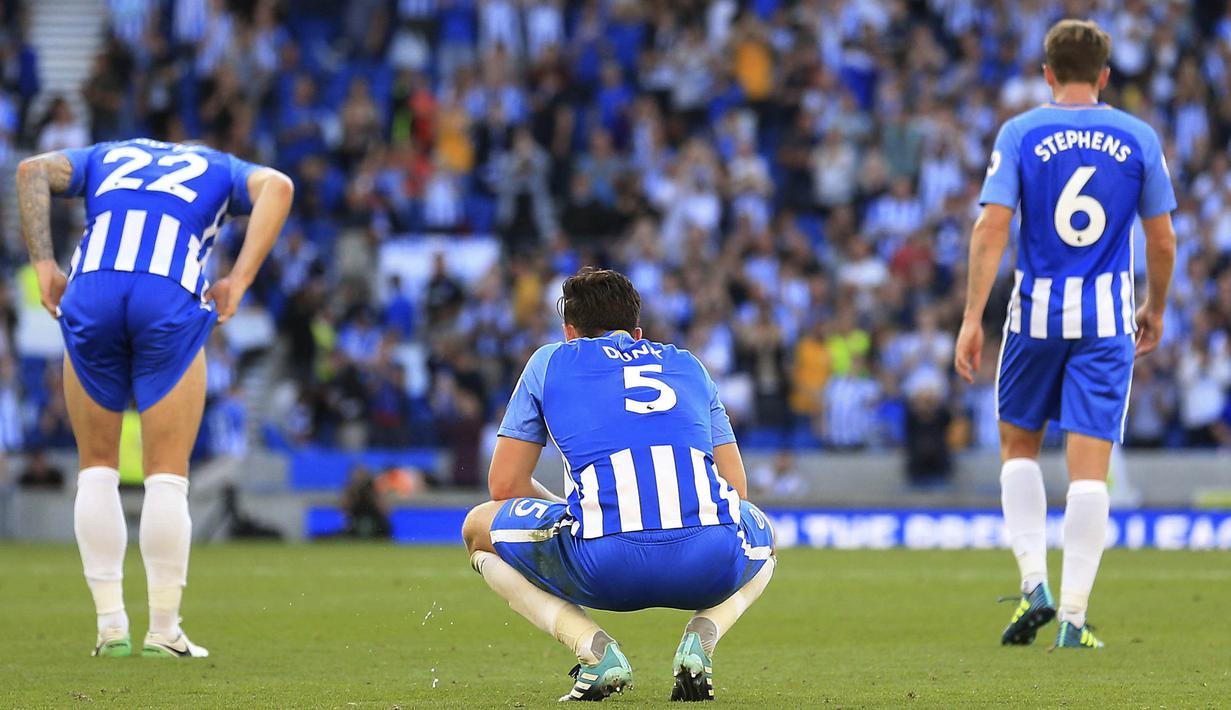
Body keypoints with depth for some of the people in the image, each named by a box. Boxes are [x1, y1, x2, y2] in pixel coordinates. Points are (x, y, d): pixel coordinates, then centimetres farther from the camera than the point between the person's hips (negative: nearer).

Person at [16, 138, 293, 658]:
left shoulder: (103, 157, 32)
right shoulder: (220, 169, 28)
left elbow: (34, 170, 12)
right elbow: (277, 187, 5)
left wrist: (43, 264, 5)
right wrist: (239, 281, -1)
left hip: (90, 298, 1)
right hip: (172, 303, -1)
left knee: (98, 469, 15)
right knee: (167, 477, 7)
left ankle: (111, 627, 10)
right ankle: (163, 632, 4)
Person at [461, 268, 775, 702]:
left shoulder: (550, 361, 24)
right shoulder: (689, 365, 30)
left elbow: (504, 486, 24)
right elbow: (737, 490, 28)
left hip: (605, 567, -2)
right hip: (712, 566, 2)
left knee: (479, 530, 27)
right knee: (761, 538, 41)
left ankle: (595, 649, 4)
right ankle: (700, 639, 8)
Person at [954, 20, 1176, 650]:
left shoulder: (1020, 134, -2)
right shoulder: (1138, 138, 2)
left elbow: (991, 228, -9)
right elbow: (1162, 239, 6)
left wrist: (972, 318, -8)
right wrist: (1156, 308, 22)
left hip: (1036, 313, 0)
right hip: (1107, 317, 0)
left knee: (1019, 444, 19)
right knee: (1089, 466, -1)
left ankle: (1034, 581, 4)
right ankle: (1073, 616, -5)